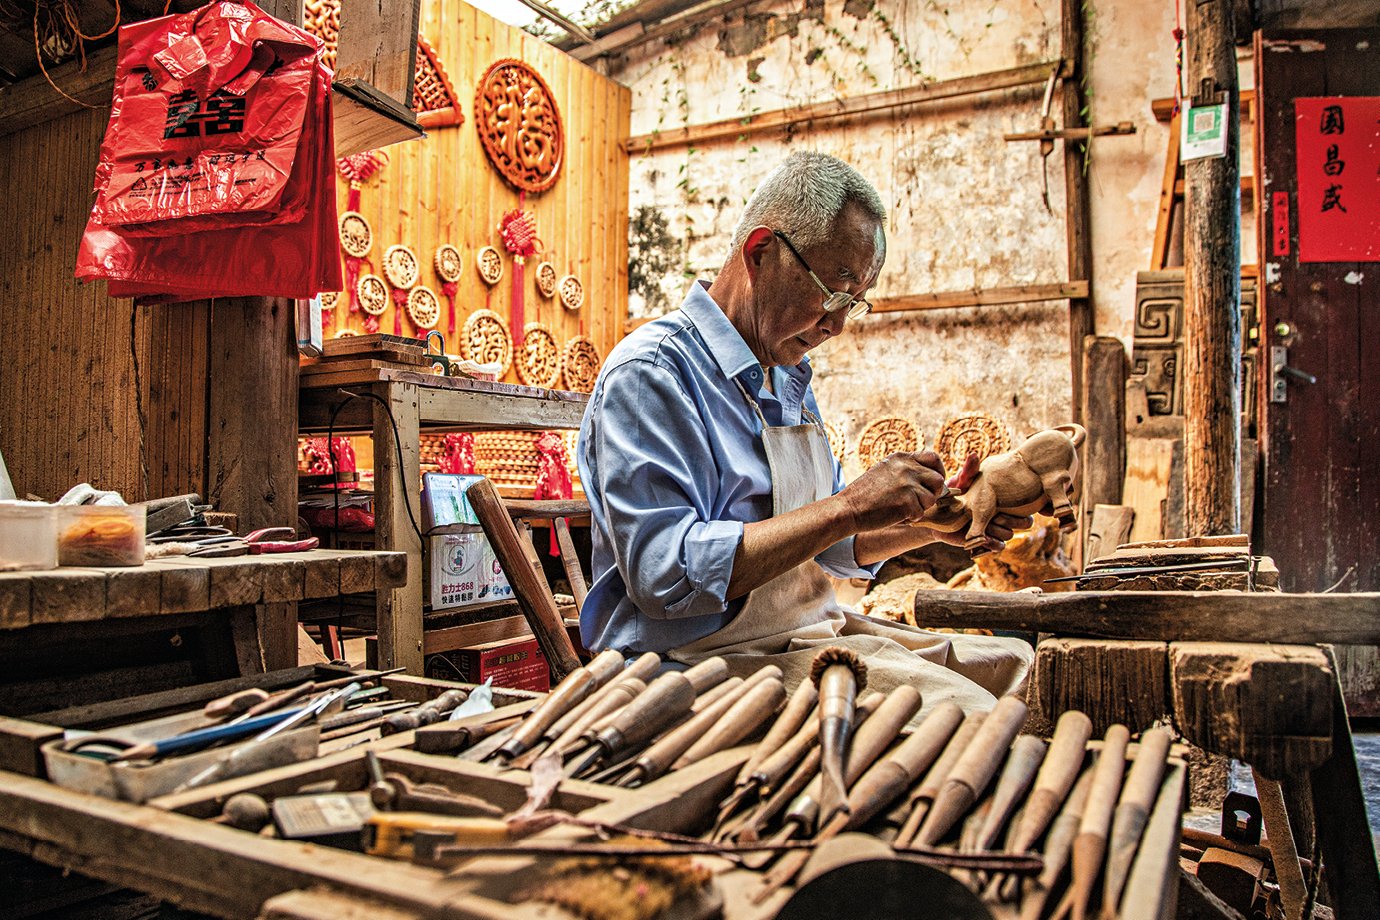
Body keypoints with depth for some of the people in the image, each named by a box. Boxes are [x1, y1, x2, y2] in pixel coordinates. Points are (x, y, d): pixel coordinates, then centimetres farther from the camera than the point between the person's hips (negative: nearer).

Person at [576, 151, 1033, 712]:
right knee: (960, 709, -24)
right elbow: (665, 574, -27)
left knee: (1017, 666, 5)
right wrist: (848, 507, -26)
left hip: (813, 636, 9)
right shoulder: (650, 372, -16)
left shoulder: (789, 376, 14)